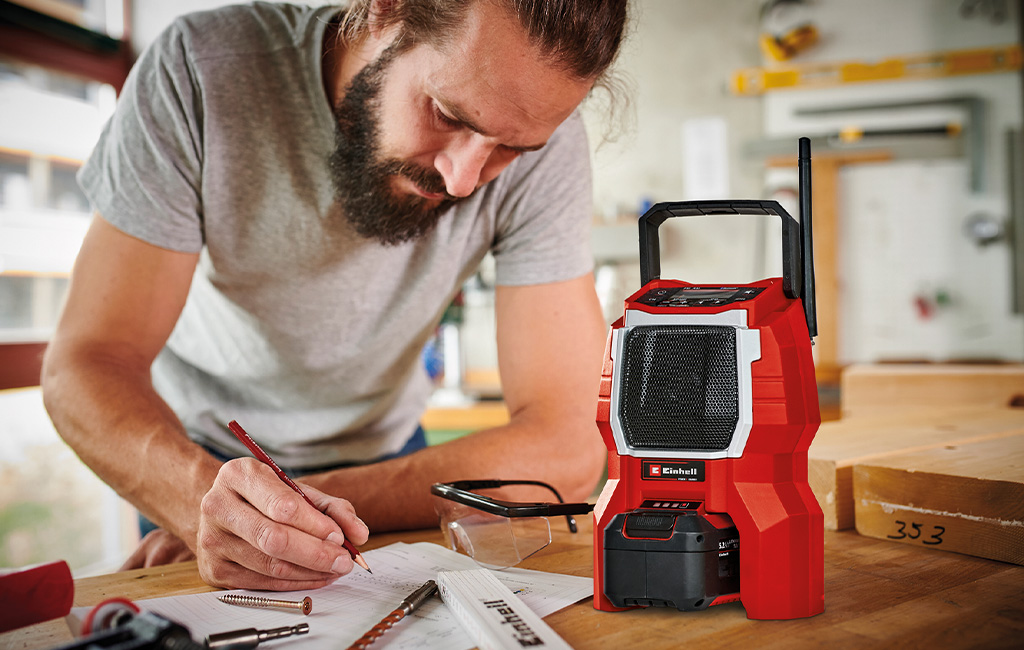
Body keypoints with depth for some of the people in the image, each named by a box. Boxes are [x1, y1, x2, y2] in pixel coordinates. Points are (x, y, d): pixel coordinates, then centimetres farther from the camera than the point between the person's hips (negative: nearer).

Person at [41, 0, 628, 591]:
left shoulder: (548, 143, -25)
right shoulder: (197, 72, -27)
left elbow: (565, 451, -29)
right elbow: (88, 361, -26)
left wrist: (306, 507, -35)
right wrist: (203, 496, -45)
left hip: (378, 448, 2)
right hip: (196, 448, -1)